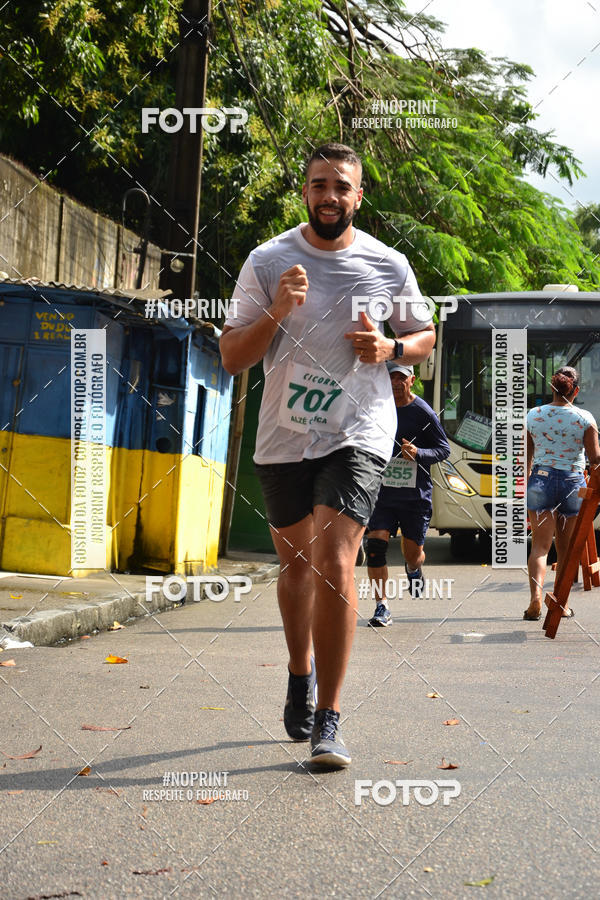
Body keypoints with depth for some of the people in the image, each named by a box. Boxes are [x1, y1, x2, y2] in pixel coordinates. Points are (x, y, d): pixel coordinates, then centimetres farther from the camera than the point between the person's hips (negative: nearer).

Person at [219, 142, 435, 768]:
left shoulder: (389, 266, 1)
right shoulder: (267, 261, 0)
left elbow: (424, 335, 15)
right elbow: (231, 358, -1)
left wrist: (390, 348, -8)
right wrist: (276, 313, -18)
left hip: (358, 435, -2)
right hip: (284, 436, 2)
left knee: (334, 563, -16)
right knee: (295, 563, 15)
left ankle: (327, 720, -9)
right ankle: (301, 674, 41)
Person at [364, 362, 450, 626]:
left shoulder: (423, 413, -8)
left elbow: (444, 449, -5)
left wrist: (418, 454, -22)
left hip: (416, 495, -2)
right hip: (383, 492, 2)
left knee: (413, 555, 6)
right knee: (375, 545, -15)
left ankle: (413, 569, 46)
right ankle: (382, 608, -7)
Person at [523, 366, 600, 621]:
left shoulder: (533, 415, 0)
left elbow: (527, 458, 8)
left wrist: (526, 484, 21)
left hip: (541, 479, 0)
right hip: (573, 483, 0)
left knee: (540, 545, 0)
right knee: (565, 547, 13)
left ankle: (536, 595, -22)